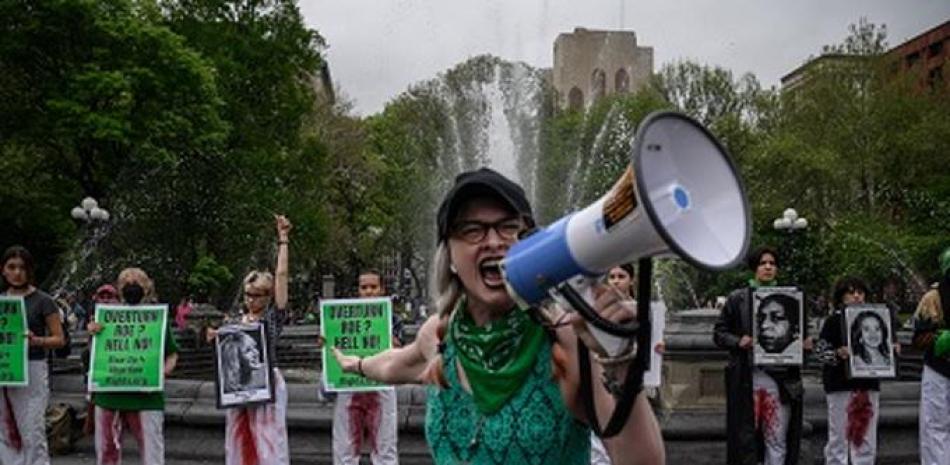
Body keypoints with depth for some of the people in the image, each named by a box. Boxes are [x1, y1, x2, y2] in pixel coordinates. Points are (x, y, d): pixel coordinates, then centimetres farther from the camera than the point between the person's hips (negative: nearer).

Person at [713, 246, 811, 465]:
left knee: (778, 440, 4)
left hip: (780, 379, 2)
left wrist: (806, 343, -2)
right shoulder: (738, 298, 6)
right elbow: (719, 333, 5)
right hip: (747, 378, -2)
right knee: (746, 436, 1)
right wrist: (738, 342, -13)